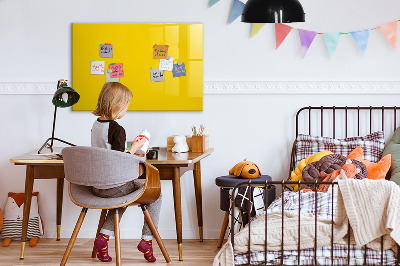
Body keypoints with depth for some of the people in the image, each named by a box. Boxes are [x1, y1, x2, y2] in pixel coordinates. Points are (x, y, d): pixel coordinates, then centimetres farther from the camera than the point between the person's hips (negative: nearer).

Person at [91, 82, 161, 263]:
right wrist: (134, 148, -8)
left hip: (96, 186, 8)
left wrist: (130, 155, 19)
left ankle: (104, 236, 18)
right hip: (114, 186, -8)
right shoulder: (117, 129, -19)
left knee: (123, 195, 36)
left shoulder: (96, 125, 7)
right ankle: (147, 239, 8)